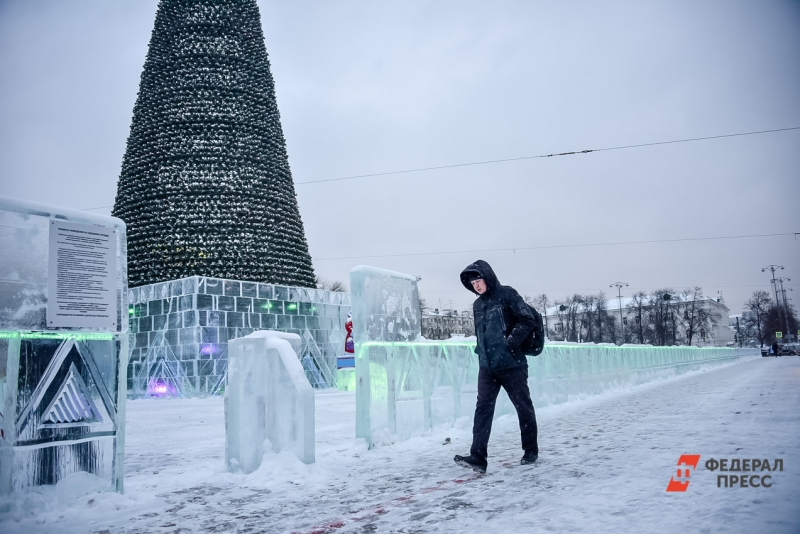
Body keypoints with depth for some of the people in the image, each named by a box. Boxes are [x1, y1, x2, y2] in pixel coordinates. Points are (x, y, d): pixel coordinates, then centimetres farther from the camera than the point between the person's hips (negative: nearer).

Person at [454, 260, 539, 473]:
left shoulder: (507, 295, -5)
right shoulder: (477, 305, 14)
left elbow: (528, 321, -10)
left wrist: (510, 343, -17)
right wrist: (481, 350, 12)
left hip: (511, 364, -5)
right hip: (487, 366, 5)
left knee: (523, 407, 7)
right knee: (483, 408, -6)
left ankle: (531, 451, 25)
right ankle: (478, 457, -11)